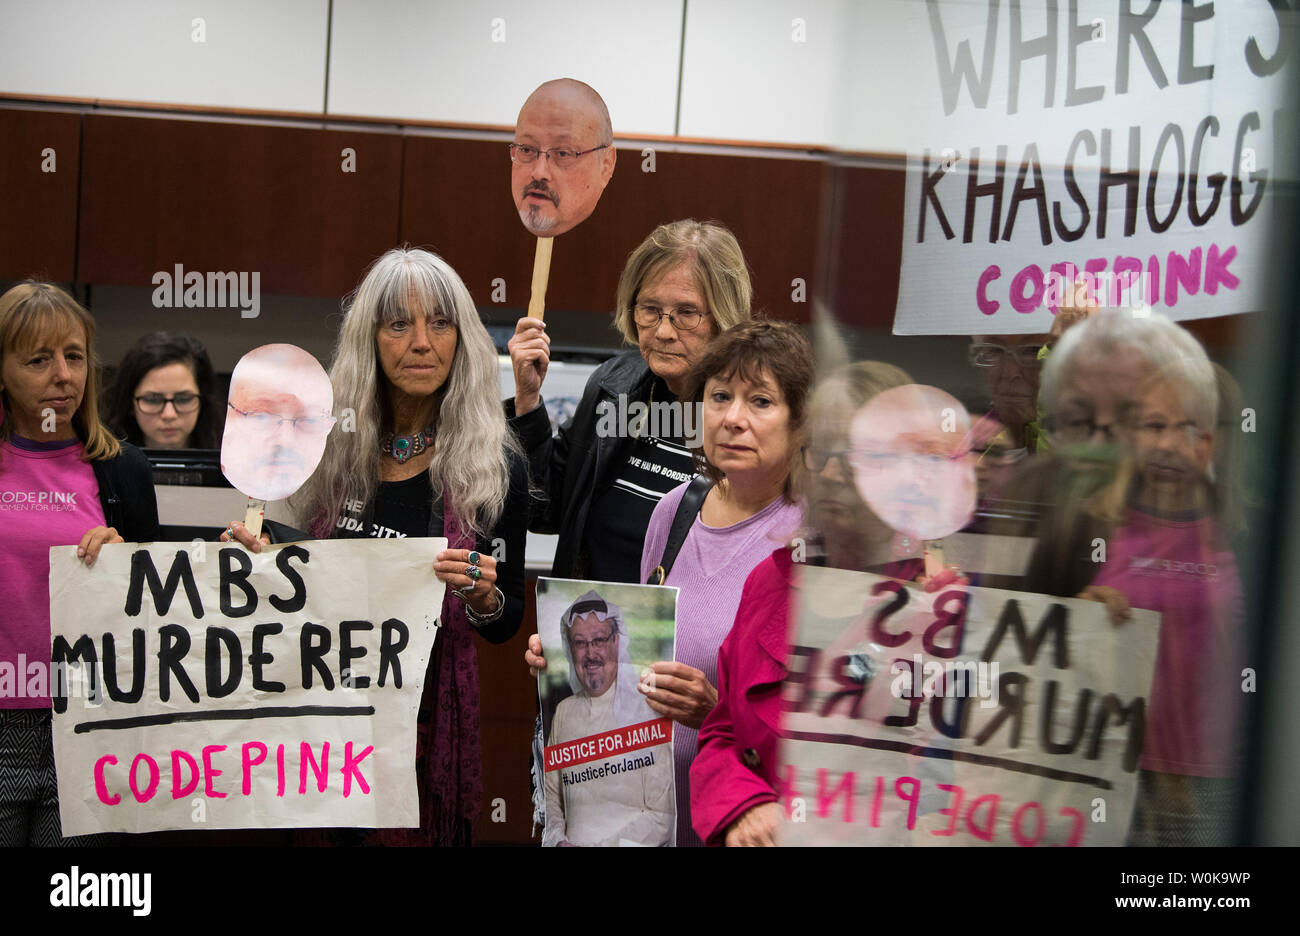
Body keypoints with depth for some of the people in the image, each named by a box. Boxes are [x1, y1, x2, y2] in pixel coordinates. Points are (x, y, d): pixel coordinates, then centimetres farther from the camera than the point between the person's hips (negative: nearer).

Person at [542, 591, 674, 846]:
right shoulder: (564, 712, 13)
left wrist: (595, 845, -15)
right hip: (571, 842, 4)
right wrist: (557, 839, -3)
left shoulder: (649, 710, -5)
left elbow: (662, 816, -8)